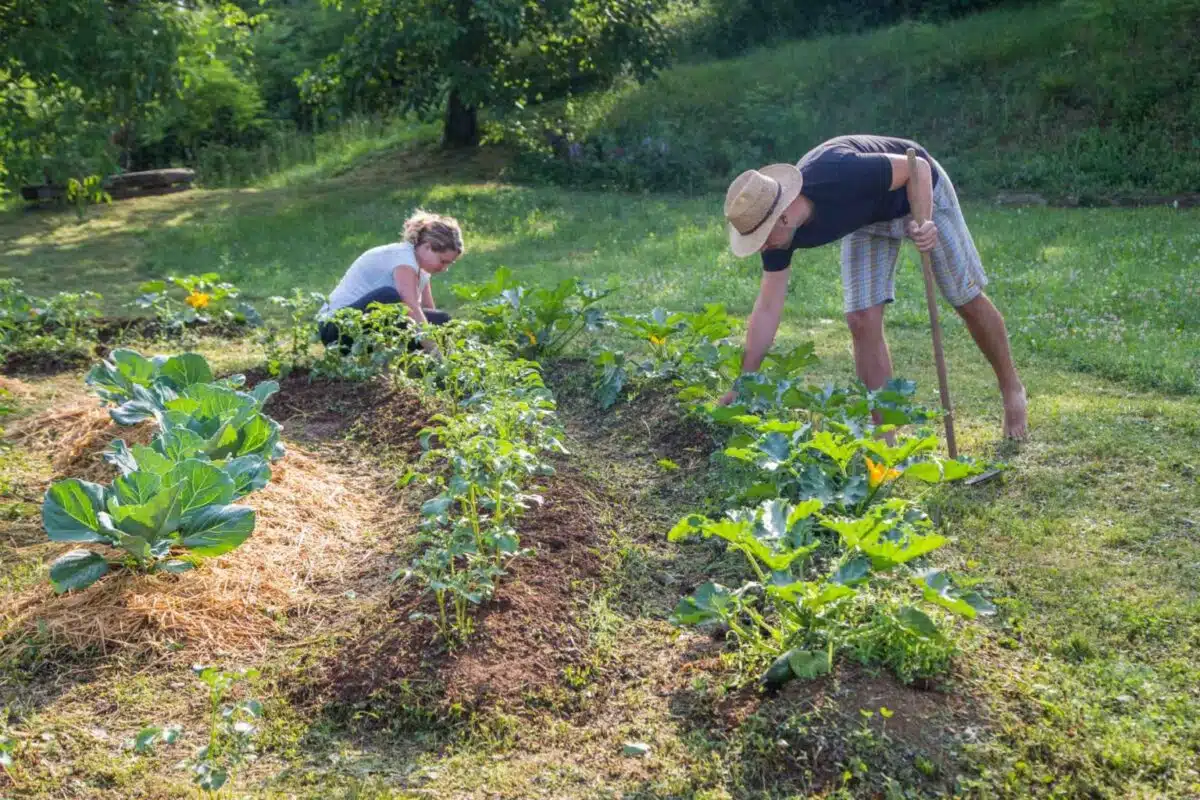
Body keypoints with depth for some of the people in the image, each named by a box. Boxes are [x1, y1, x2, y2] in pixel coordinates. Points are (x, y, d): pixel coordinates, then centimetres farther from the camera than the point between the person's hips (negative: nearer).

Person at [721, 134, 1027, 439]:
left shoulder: (839, 176, -42)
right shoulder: (779, 230, -23)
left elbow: (917, 166, -28)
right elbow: (767, 308, -18)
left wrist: (924, 222, -45)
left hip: (920, 192, -4)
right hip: (866, 218, 4)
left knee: (968, 300, 6)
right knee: (863, 321, -8)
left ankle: (1012, 389, 31)